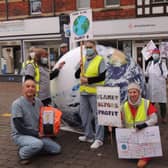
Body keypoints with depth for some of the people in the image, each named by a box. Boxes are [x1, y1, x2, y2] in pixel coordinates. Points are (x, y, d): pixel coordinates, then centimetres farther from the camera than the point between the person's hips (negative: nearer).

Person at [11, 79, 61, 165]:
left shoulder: (38, 101, 0)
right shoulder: (17, 104, -19)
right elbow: (19, 128, -20)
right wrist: (37, 134, -16)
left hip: (36, 134, 7)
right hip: (20, 135, -7)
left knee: (57, 149, 0)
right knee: (38, 143, -36)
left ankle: (31, 148, 13)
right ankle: (23, 153, -7)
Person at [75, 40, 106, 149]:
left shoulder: (100, 60, -4)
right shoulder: (82, 60, 14)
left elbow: (102, 77, -12)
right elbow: (76, 75, 12)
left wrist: (88, 80, -17)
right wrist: (80, 72, -10)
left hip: (95, 92, -6)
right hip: (83, 91, 7)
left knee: (97, 115, -4)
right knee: (84, 114, 13)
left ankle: (99, 139, 4)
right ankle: (89, 135, 28)